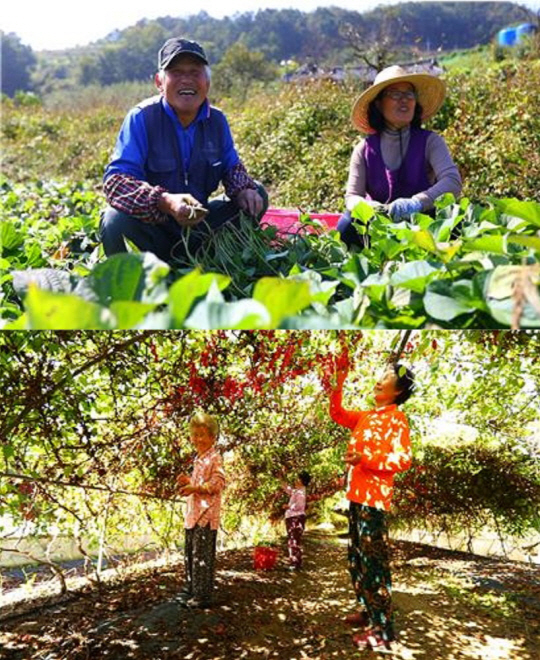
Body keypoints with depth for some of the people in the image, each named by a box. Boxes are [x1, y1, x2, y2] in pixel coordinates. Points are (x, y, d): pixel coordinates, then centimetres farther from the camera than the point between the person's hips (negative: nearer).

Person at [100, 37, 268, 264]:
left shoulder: (217, 120, 1)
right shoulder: (141, 118, -16)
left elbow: (231, 166, 15)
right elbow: (115, 179, -25)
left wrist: (243, 189, -12)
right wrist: (165, 202, -43)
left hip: (199, 223, 5)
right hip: (152, 226, -5)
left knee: (256, 197, -4)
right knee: (116, 222, -36)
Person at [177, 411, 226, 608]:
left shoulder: (214, 457, -12)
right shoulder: (199, 459, 18)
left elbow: (217, 483, -20)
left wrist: (194, 488, -25)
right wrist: (188, 481, 10)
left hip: (206, 514, -10)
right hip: (193, 513, 10)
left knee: (202, 555, -6)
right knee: (190, 553, 17)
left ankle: (203, 596, 0)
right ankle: (191, 588, 29)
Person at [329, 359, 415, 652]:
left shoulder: (396, 418, -8)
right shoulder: (366, 416, 15)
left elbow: (403, 458, -17)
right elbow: (337, 414, 22)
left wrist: (365, 458, -24)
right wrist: (339, 384, 10)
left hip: (373, 497, -9)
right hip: (356, 495, 9)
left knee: (374, 561, -8)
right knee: (357, 558, 16)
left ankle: (383, 629, -4)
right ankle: (368, 611, 28)